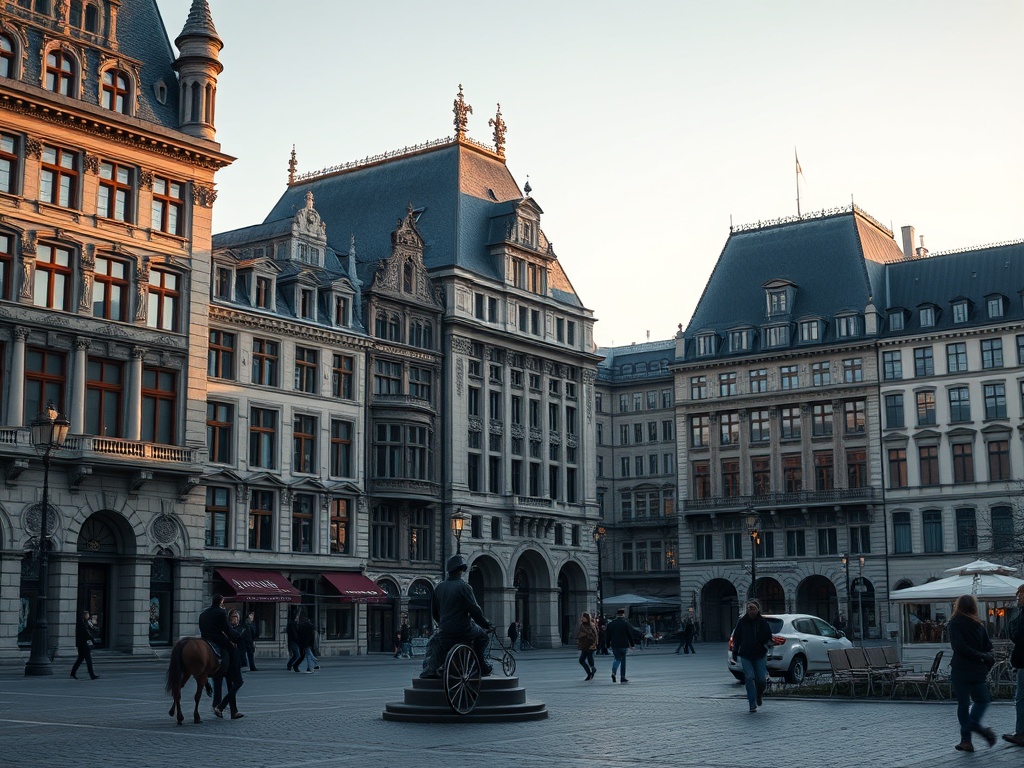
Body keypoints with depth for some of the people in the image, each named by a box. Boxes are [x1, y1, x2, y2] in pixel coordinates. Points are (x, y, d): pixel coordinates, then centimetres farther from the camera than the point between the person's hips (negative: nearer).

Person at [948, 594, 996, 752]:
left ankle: (966, 739, 1)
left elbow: (959, 647, -15)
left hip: (960, 671, -3)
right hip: (979, 671, 3)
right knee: (982, 700, 17)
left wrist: (981, 656, -8)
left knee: (963, 704, 5)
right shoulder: (979, 625, 9)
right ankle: (974, 724, -10)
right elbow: (988, 648, 3)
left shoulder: (954, 624, -4)